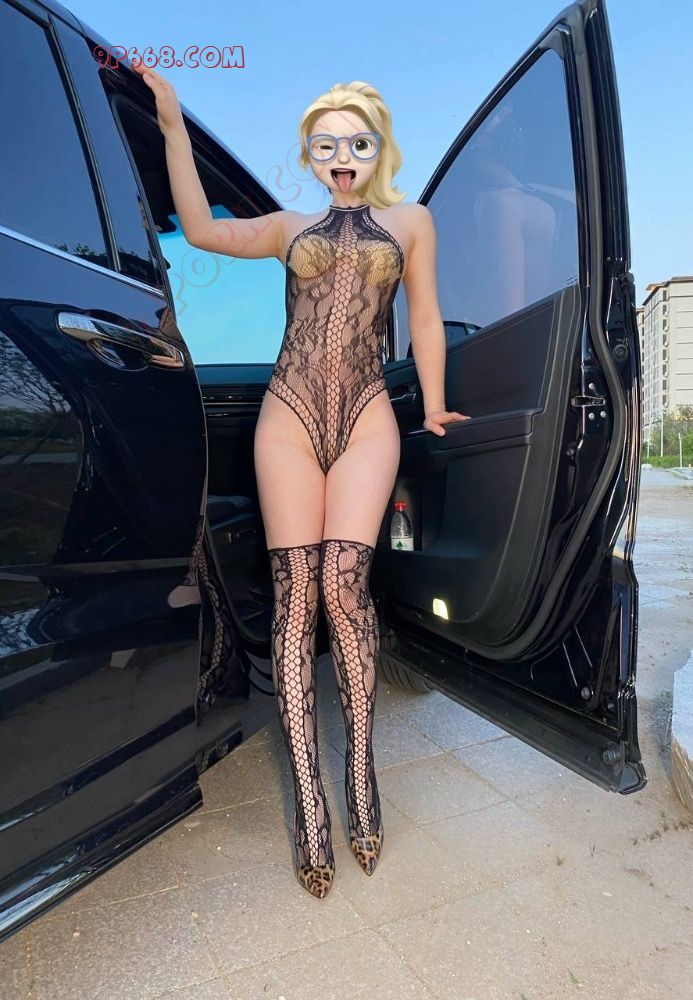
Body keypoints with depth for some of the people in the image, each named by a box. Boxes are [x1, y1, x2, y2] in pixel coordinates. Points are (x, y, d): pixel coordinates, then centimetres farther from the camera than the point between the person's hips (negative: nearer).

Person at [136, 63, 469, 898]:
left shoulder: (410, 221, 18)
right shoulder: (291, 228, 20)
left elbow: (424, 319, 17)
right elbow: (201, 230, 10)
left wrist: (433, 407, 16)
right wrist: (173, 125, 12)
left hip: (366, 419, -1)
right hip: (290, 415, 1)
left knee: (343, 585, -17)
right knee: (294, 594, -8)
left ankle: (360, 763, 2)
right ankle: (308, 797, -2)